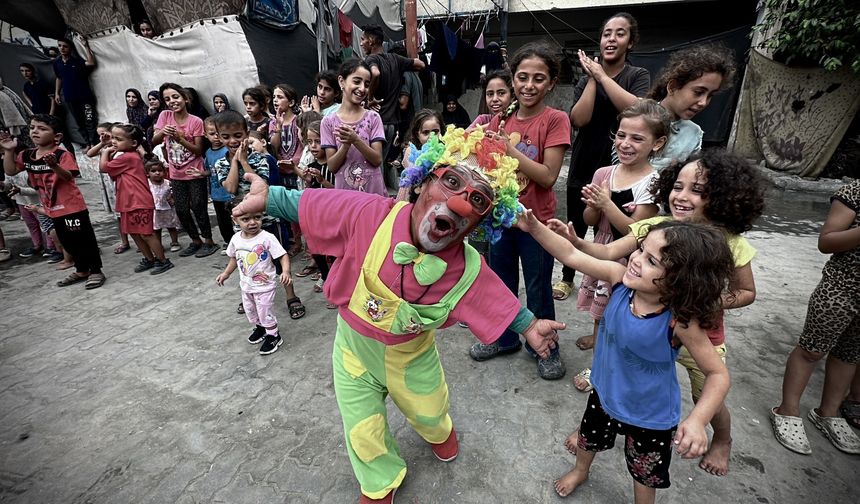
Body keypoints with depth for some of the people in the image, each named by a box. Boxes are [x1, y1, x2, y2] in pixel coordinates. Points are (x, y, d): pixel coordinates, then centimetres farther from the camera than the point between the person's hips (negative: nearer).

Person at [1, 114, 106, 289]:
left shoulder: (62, 155, -15)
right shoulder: (26, 155, 7)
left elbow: (69, 176, -25)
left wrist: (54, 166, -44)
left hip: (72, 206, -8)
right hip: (52, 208, 8)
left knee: (84, 239, 0)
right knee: (68, 242, 17)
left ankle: (96, 271, 11)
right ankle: (82, 270, 30)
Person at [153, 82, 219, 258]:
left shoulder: (196, 121, -9)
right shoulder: (165, 116, 0)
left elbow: (198, 150, -10)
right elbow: (154, 141, -5)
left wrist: (181, 139, -24)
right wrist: (162, 132, -24)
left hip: (195, 172, -4)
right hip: (176, 174, 4)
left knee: (198, 208, 0)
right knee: (181, 211, 8)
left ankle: (209, 242, 13)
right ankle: (196, 241, 24)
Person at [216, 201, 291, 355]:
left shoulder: (267, 238, -24)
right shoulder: (236, 239, -6)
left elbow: (283, 256, -25)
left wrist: (285, 272, -39)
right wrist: (226, 273, 14)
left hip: (265, 285, -6)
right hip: (246, 285, 6)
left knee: (265, 312, 5)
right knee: (250, 311, 23)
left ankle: (273, 336, 28)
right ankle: (260, 327, 50)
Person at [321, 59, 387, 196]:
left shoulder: (373, 117, -1)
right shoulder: (328, 122, -1)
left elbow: (377, 160, -8)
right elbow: (332, 167, -4)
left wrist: (356, 140, -21)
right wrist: (346, 144, -20)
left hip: (374, 192, 0)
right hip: (344, 192, 0)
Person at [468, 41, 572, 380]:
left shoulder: (555, 120, -10)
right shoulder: (500, 120, 4)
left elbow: (548, 176, -19)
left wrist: (509, 148, -25)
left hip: (535, 220, -5)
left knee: (538, 288, 9)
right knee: (501, 283, 18)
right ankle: (505, 338, 40)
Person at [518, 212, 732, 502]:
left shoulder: (680, 321, -35)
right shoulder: (621, 279, -26)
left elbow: (718, 374, -24)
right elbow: (572, 256, -22)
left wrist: (697, 420, -38)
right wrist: (534, 227, -32)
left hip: (651, 416, -4)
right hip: (605, 394, 4)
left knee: (644, 473, 26)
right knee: (587, 440, 34)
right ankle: (581, 471, 67)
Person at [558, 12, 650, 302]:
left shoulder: (638, 76, 0)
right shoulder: (586, 79, 7)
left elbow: (636, 109, -22)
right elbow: (578, 119, -10)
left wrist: (602, 75, -16)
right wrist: (593, 78, -10)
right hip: (583, 167, 3)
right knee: (576, 228, 12)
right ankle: (567, 277, 30)